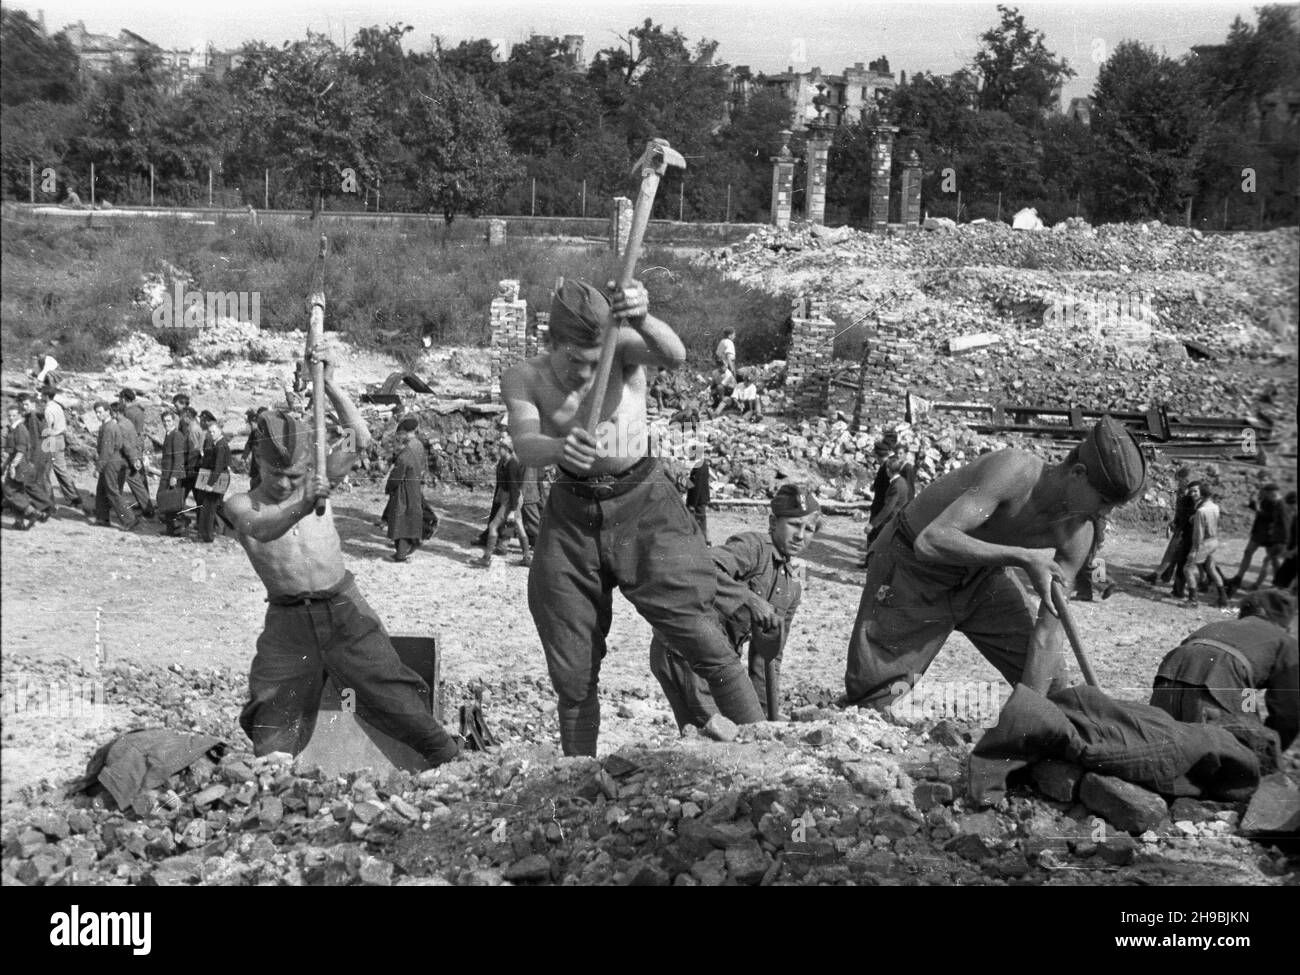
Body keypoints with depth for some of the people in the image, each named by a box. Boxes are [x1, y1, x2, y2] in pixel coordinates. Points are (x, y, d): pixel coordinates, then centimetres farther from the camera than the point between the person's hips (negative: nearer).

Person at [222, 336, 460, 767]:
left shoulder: (319, 483, 2)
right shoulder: (241, 506, -4)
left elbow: (361, 439, -14)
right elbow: (261, 529, -29)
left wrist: (328, 383, -24)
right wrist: (302, 507, -49)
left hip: (343, 607, 1)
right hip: (288, 620, -1)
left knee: (398, 698, -3)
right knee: (272, 741, -3)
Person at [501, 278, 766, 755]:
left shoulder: (623, 349, -11)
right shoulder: (524, 378, -7)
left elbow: (674, 357, -33)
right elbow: (525, 445, -24)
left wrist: (642, 320, -55)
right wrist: (559, 448, -48)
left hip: (643, 505, -2)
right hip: (571, 515, 2)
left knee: (702, 641, -9)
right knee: (572, 675, 7)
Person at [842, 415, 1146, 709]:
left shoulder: (1077, 533, -17)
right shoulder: (1015, 470, -37)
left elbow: (1049, 626, -15)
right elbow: (930, 541, -45)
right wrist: (1021, 557, -47)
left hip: (981, 573, 5)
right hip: (912, 565, -5)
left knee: (1052, 685, -5)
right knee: (868, 695, -4)